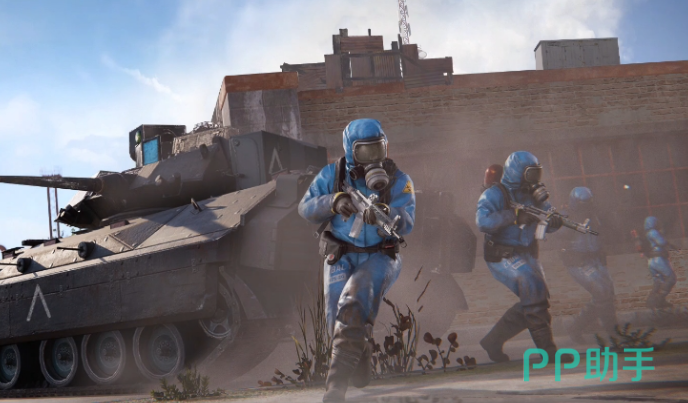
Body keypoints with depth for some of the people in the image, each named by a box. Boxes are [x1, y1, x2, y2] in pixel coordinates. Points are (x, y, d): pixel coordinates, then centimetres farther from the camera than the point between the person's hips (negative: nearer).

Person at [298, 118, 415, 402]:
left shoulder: (397, 181, -5)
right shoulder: (332, 175, 1)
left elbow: (406, 224, -15)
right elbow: (306, 209, -3)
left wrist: (384, 213, -36)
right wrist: (334, 201, -22)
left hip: (380, 257, -3)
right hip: (341, 258, 3)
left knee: (354, 303, -28)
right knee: (337, 315, -6)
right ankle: (360, 369, 26)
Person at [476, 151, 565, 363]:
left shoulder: (533, 193, 9)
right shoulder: (494, 195, -11)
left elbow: (549, 223, 7)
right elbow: (483, 222, -28)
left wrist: (554, 220, -17)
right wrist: (514, 215, -31)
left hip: (527, 255, 8)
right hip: (502, 256, -8)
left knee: (532, 303, 7)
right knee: (532, 283, -26)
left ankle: (493, 340, 20)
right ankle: (546, 347, -21)